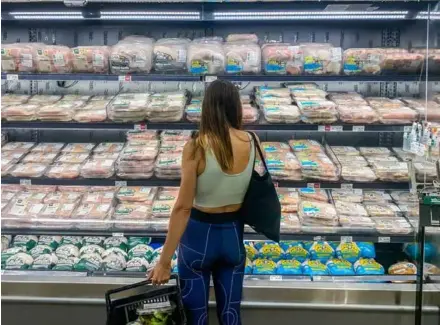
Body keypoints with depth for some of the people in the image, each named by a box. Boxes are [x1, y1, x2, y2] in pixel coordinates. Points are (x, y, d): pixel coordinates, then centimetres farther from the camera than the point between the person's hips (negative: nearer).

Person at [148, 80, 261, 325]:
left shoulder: (197, 147, -19)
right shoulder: (251, 142, -8)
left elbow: (183, 207, -20)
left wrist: (165, 261, -14)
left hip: (200, 234, -3)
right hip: (233, 234, 4)